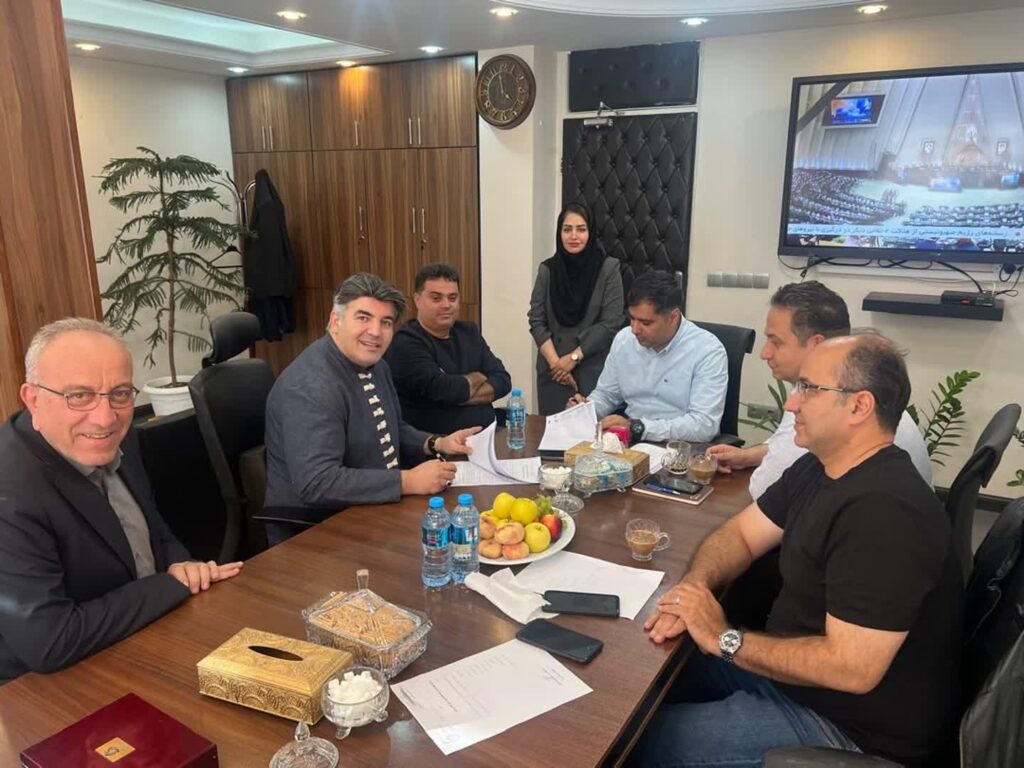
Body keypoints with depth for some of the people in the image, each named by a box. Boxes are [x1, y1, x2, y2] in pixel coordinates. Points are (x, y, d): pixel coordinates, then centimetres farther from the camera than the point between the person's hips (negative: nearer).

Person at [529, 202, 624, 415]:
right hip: (553, 371, 2)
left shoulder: (608, 269, -5)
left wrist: (574, 357, -10)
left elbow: (611, 323, -8)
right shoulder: (547, 270, 3)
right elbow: (536, 321, 2)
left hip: (594, 370, -2)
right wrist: (555, 362, -9)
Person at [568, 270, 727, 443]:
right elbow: (606, 394, 18)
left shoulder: (708, 351, -12)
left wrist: (637, 428, -26)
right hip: (629, 442, 4)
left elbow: (705, 424, -20)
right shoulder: (623, 339, 5)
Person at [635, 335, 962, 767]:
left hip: (852, 728, -8)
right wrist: (695, 587, -14)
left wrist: (724, 640, -23)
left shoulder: (886, 512, -31)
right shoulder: (818, 468, 1)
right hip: (792, 670, 9)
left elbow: (852, 668, -33)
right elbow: (741, 533, 7)